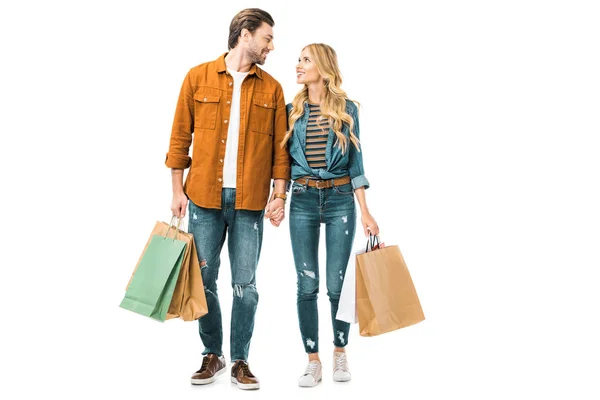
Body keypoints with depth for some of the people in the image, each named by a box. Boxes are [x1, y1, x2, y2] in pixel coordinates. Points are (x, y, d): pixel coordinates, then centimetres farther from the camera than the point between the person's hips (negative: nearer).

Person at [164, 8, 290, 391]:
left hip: (250, 201, 0)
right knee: (205, 279, 6)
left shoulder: (272, 88, 7)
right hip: (204, 198, 0)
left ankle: (241, 361, 16)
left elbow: (280, 146, 7)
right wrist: (178, 190, 2)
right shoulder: (198, 78, 4)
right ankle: (212, 355, 23)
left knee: (245, 284, 3)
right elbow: (180, 137, 5)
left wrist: (279, 193, 0)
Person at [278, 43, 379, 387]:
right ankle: (313, 361, 13)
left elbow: (355, 163, 2)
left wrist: (365, 211, -2)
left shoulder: (347, 109, 1)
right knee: (307, 285, 1)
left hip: (340, 200, -1)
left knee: (337, 284, 1)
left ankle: (340, 353, 23)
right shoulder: (292, 110, 5)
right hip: (303, 201, 1)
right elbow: (283, 158, 10)